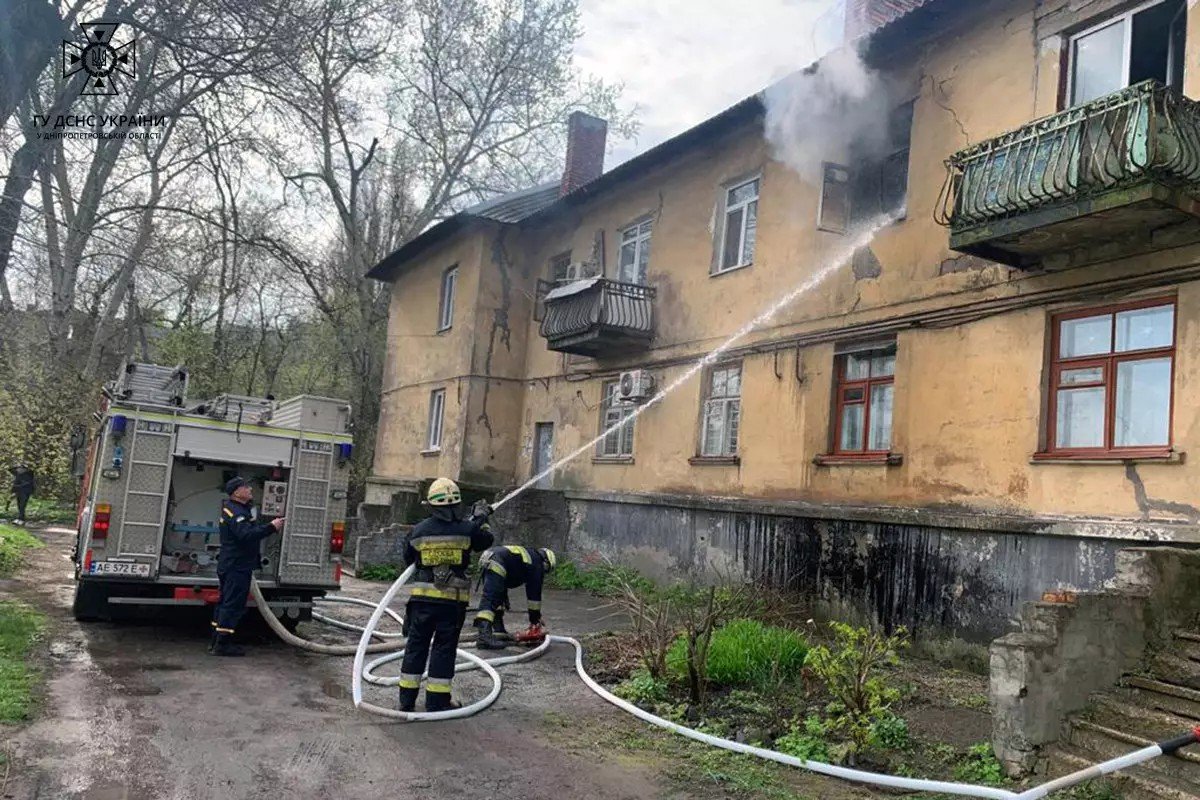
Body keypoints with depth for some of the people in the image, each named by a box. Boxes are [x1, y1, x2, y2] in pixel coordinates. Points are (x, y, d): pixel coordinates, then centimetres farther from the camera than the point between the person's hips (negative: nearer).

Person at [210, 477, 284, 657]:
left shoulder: (242, 509, 17)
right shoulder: (234, 511, -18)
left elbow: (252, 530, 20)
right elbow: (246, 535, -30)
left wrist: (271, 524, 8)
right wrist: (271, 527, -29)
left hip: (231, 566, 11)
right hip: (236, 567, -11)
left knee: (225, 603, 15)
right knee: (233, 604, -7)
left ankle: (217, 641, 22)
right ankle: (222, 644, -5)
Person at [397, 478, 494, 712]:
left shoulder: (419, 530, -2)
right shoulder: (466, 529, -7)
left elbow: (408, 558, 13)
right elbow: (486, 541, 12)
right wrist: (480, 518, 26)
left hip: (422, 597, 2)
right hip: (453, 600, -1)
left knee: (416, 645, 13)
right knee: (444, 648, 7)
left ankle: (407, 698, 19)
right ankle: (437, 700, 11)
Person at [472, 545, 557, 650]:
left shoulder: (528, 555, 33)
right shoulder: (537, 564, 10)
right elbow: (535, 593, 10)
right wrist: (535, 619, 17)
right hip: (495, 565, -9)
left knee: (498, 598, 19)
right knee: (490, 600, -18)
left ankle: (499, 631, 20)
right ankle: (484, 637, -27)